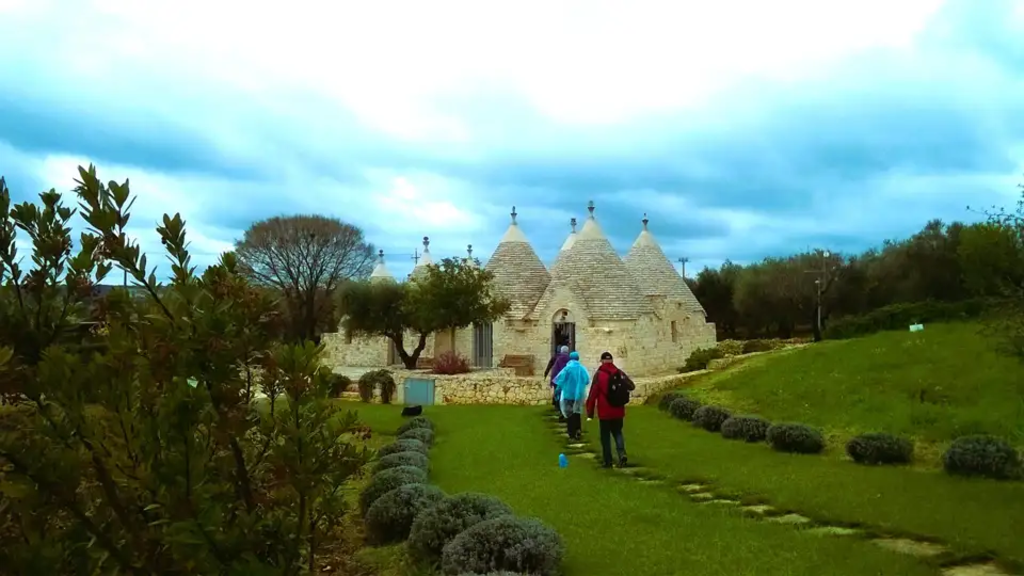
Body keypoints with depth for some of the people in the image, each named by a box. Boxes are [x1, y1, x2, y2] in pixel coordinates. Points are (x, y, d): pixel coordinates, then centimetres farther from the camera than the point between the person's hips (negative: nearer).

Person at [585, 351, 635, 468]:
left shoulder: (599, 375, -10)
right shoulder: (619, 373, 1)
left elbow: (592, 394, -12)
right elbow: (632, 386, 5)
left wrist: (590, 413, -8)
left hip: (604, 412, -3)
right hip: (618, 411, 3)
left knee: (605, 436, 8)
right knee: (617, 433, 17)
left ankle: (608, 461, 8)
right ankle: (622, 454, -6)